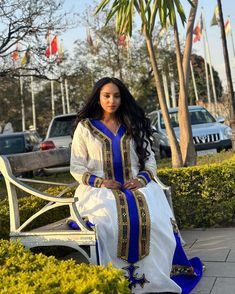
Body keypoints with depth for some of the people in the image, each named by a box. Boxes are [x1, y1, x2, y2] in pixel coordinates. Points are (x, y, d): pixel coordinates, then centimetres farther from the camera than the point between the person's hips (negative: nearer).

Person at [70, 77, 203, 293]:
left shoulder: (134, 125, 17)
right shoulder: (85, 127, 10)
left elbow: (150, 161, 14)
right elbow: (77, 168, 5)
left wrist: (141, 179, -9)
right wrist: (100, 182, -13)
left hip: (136, 187, 2)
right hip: (99, 190, -2)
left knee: (155, 217, -30)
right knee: (111, 219, -36)